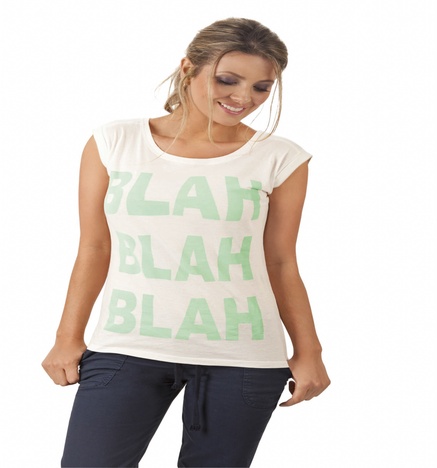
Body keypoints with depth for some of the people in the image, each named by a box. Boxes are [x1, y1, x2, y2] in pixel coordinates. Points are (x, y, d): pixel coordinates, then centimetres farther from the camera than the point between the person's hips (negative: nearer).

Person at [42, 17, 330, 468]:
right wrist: (69, 337, 5)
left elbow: (280, 264, 6)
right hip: (128, 347, 1)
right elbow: (94, 248, 7)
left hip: (240, 359, 0)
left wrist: (307, 350, 3)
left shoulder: (280, 159, 1)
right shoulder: (114, 142, 3)